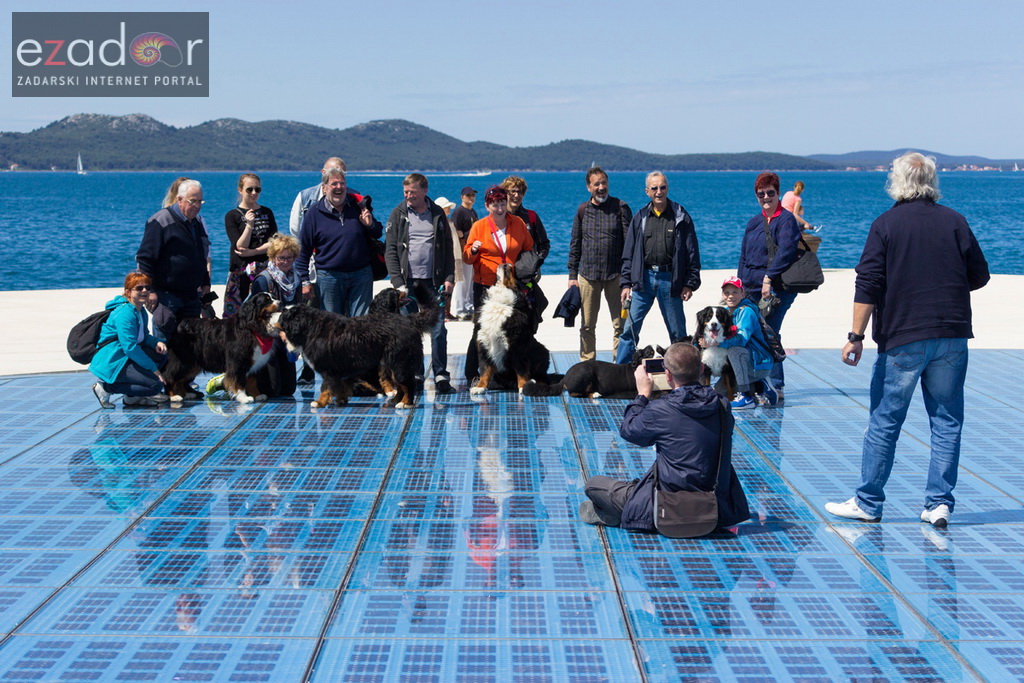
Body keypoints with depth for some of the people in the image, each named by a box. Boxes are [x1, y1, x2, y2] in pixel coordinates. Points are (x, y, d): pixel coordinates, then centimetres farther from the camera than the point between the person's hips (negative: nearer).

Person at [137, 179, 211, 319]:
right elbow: (144, 258, -12)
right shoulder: (161, 221, -10)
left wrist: (205, 284, 19)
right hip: (166, 296, -7)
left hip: (192, 296, 8)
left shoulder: (197, 223, 15)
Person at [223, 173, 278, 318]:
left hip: (265, 270, 3)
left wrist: (252, 252, -9)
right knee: (236, 313, -7)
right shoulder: (232, 216, 3)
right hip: (241, 272, -2)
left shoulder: (267, 213, 12)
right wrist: (249, 225, -18)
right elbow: (240, 246, -6)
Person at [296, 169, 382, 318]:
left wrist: (370, 225, -8)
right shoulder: (314, 213, 0)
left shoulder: (359, 207, 6)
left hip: (361, 276, 1)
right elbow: (303, 249, 3)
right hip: (329, 276, -1)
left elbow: (378, 234, 16)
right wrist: (305, 281, 0)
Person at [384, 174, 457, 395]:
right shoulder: (398, 215, 3)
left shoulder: (438, 214, 8)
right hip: (408, 283, -1)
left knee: (439, 330, -2)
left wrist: (449, 277, -1)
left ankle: (441, 377, 4)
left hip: (433, 283, 1)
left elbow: (448, 248, 10)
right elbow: (390, 250, 0)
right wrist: (397, 282, -9)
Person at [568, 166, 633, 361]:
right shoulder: (583, 210, 8)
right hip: (588, 275, 2)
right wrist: (572, 275, 7)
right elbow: (575, 245, 13)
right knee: (587, 325, 6)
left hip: (615, 275, -2)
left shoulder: (620, 208, 1)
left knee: (620, 324, 0)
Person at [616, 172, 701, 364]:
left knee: (678, 332, 6)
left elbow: (692, 253, 2)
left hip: (669, 279, -2)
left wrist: (690, 284, -4)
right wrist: (625, 283, 3)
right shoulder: (640, 218, 8)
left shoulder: (681, 217, 2)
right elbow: (628, 254, 10)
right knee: (629, 328, 0)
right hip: (643, 278, 2)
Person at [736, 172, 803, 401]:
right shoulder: (753, 223, 19)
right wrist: (740, 284, 11)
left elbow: (786, 251, -17)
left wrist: (769, 277, -20)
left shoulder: (786, 220, -4)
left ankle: (776, 386, -5)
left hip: (776, 289, -7)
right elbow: (744, 256, 20)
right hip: (752, 290, 7)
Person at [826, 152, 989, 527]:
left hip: (902, 338, -2)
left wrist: (856, 336, -6)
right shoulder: (955, 221, 3)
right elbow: (979, 276, 9)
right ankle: (939, 503, 7)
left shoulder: (886, 225, -4)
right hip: (952, 336, 2)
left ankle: (868, 503, 11)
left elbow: (868, 285, -9)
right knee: (947, 421, 8)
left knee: (884, 422, 5)